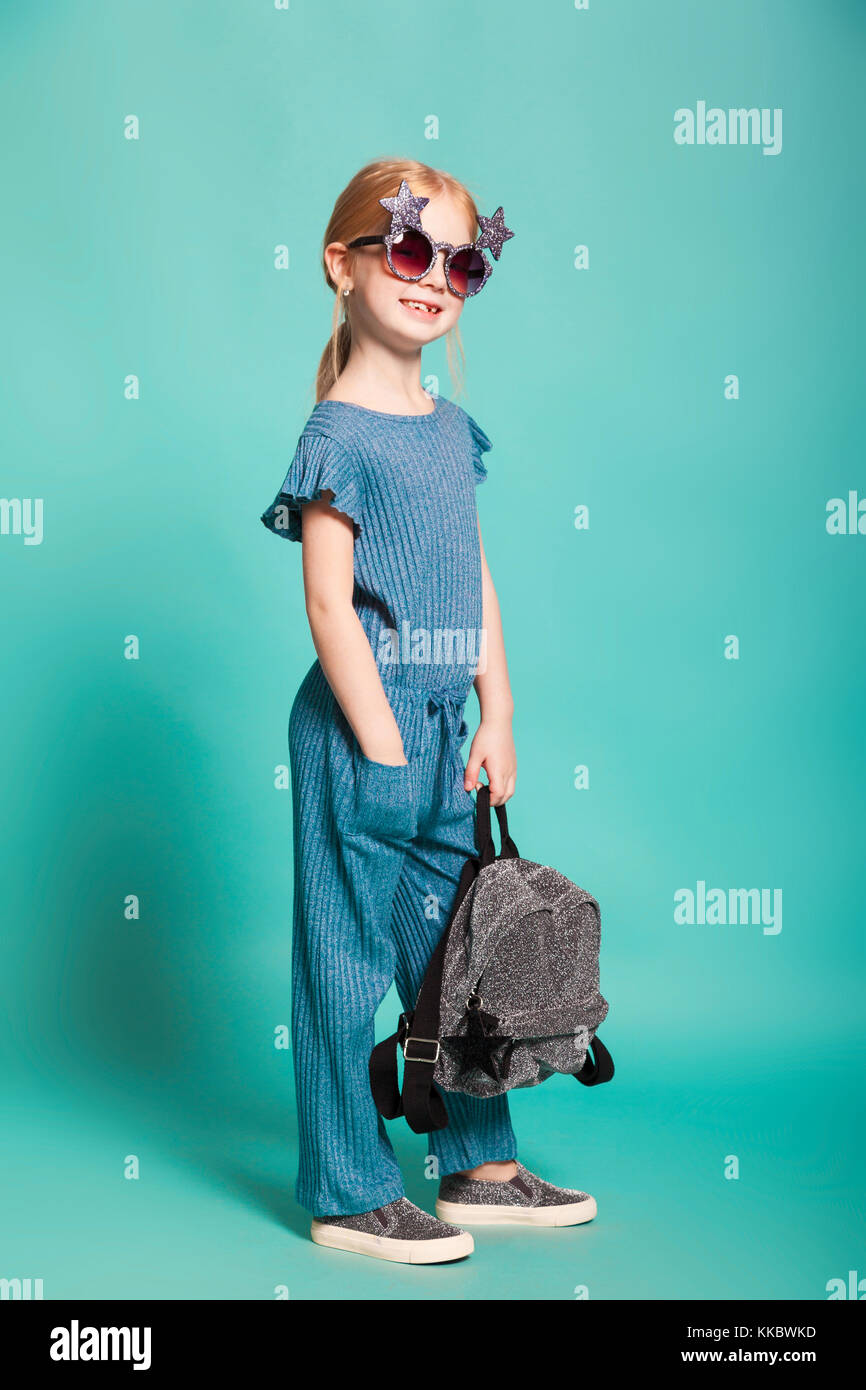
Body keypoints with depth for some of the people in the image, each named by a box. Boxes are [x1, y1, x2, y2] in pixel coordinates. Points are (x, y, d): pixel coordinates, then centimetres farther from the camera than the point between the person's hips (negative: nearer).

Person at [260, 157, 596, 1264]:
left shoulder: (450, 427, 12)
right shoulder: (339, 435, -11)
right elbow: (328, 607, -15)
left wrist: (497, 716, 9)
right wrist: (383, 748, -17)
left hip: (443, 725, 8)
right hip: (360, 727, -8)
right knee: (348, 958, 2)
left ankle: (480, 1167, 29)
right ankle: (350, 1197, 15)